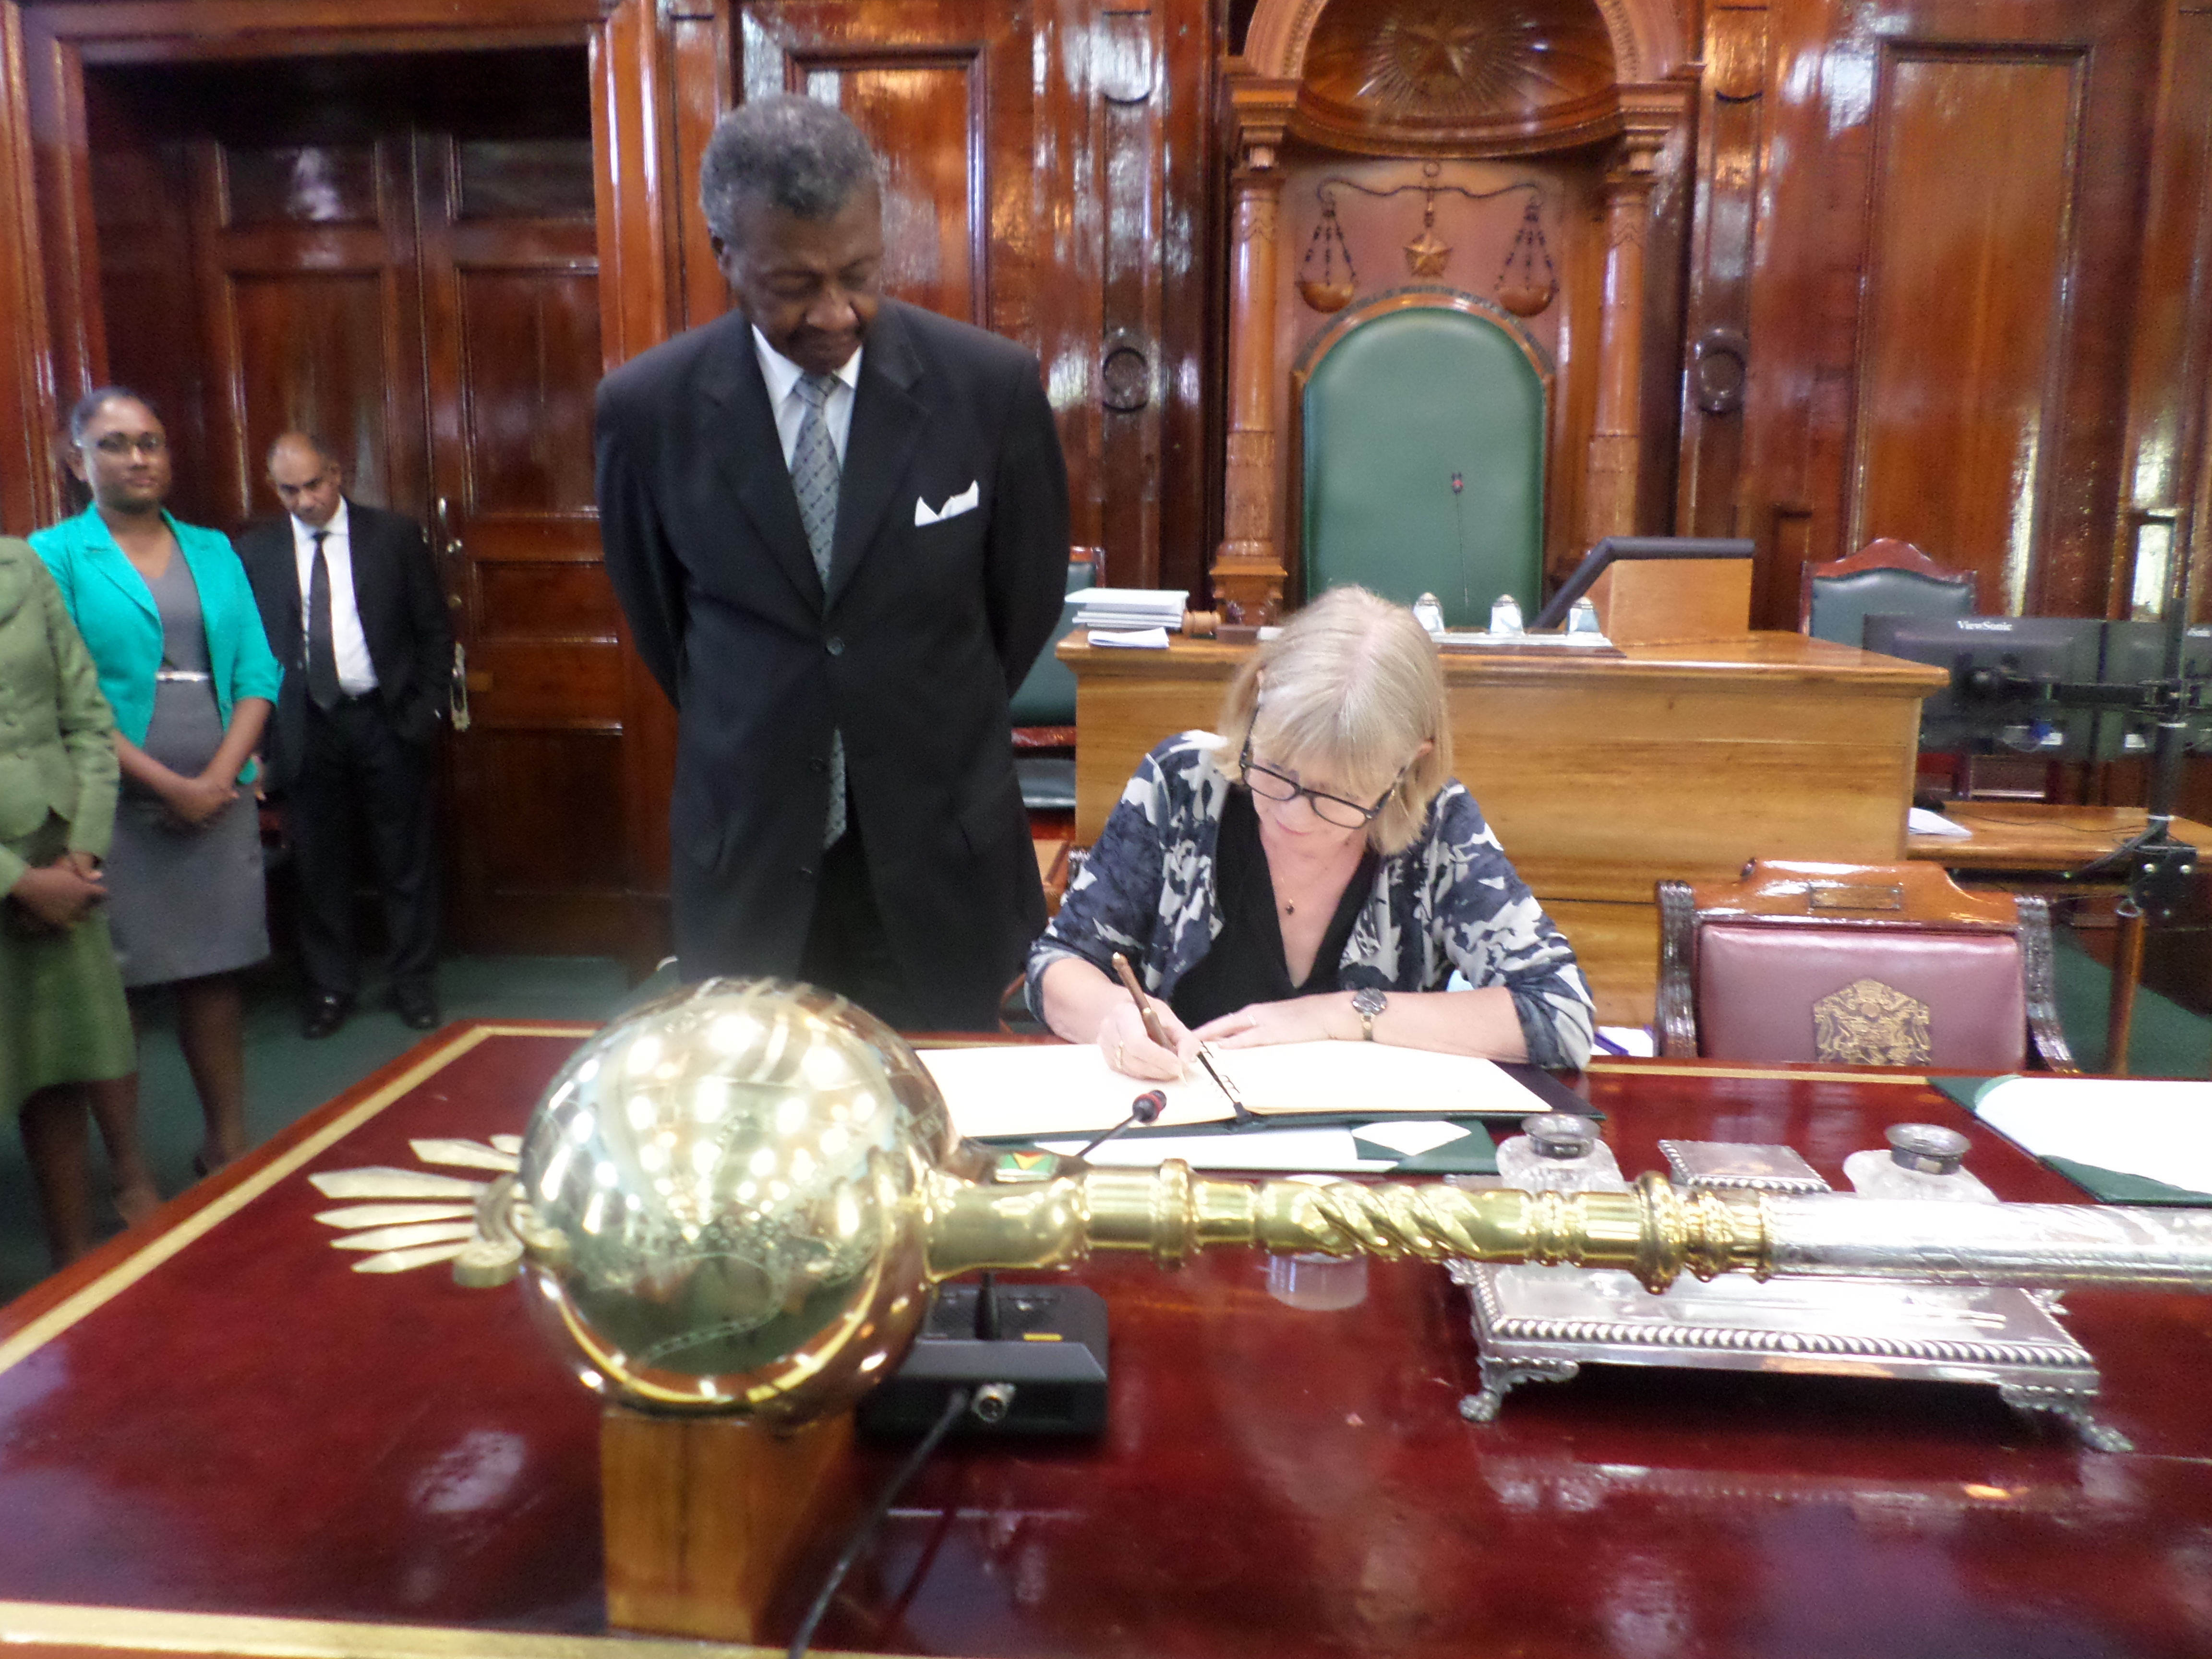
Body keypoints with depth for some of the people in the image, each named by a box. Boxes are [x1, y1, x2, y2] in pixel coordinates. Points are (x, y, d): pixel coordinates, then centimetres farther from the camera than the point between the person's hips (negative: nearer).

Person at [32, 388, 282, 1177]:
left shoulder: (213, 551, 12)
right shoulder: (55, 555, 0)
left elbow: (257, 675, 6)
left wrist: (220, 777, -7)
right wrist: (170, 785, -12)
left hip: (219, 801, 3)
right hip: (118, 808, -3)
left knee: (214, 977, 7)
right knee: (111, 991, 2)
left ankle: (228, 1144, 16)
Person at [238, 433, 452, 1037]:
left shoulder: (395, 536, 1)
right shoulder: (255, 551, 3)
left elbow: (434, 630, 3)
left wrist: (426, 710, -4)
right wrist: (260, 730, -4)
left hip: (387, 720, -1)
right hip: (307, 727, 1)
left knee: (408, 859, 6)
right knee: (319, 864, 9)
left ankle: (414, 982, 20)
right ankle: (330, 987, 24)